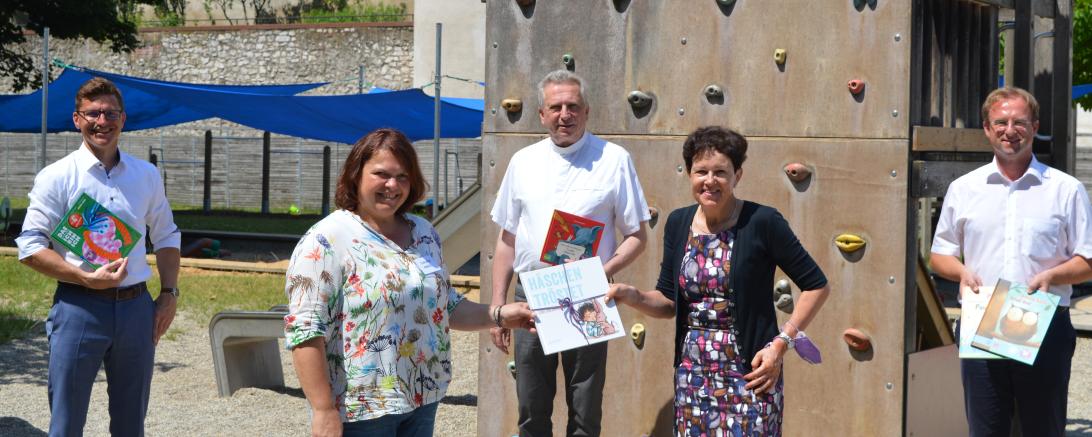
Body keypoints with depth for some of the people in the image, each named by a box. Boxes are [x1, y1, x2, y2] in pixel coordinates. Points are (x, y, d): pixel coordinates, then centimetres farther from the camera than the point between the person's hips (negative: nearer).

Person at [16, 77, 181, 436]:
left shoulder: (147, 175, 10)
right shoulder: (57, 177, -4)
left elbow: (166, 238, 19)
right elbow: (30, 248, -7)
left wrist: (169, 294, 6)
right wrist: (87, 279, -17)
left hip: (136, 307, 4)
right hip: (79, 307, -4)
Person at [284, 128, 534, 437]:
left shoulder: (423, 233, 9)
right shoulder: (327, 241, -12)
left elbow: (445, 306, 19)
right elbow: (305, 331, -17)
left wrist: (498, 315, 4)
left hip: (422, 399, 7)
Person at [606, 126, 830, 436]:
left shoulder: (762, 222, -9)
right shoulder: (678, 224, 6)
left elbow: (816, 286, -5)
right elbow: (669, 302, 12)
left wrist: (781, 343, -11)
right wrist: (634, 297, -8)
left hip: (748, 373, -4)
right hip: (692, 373, 4)